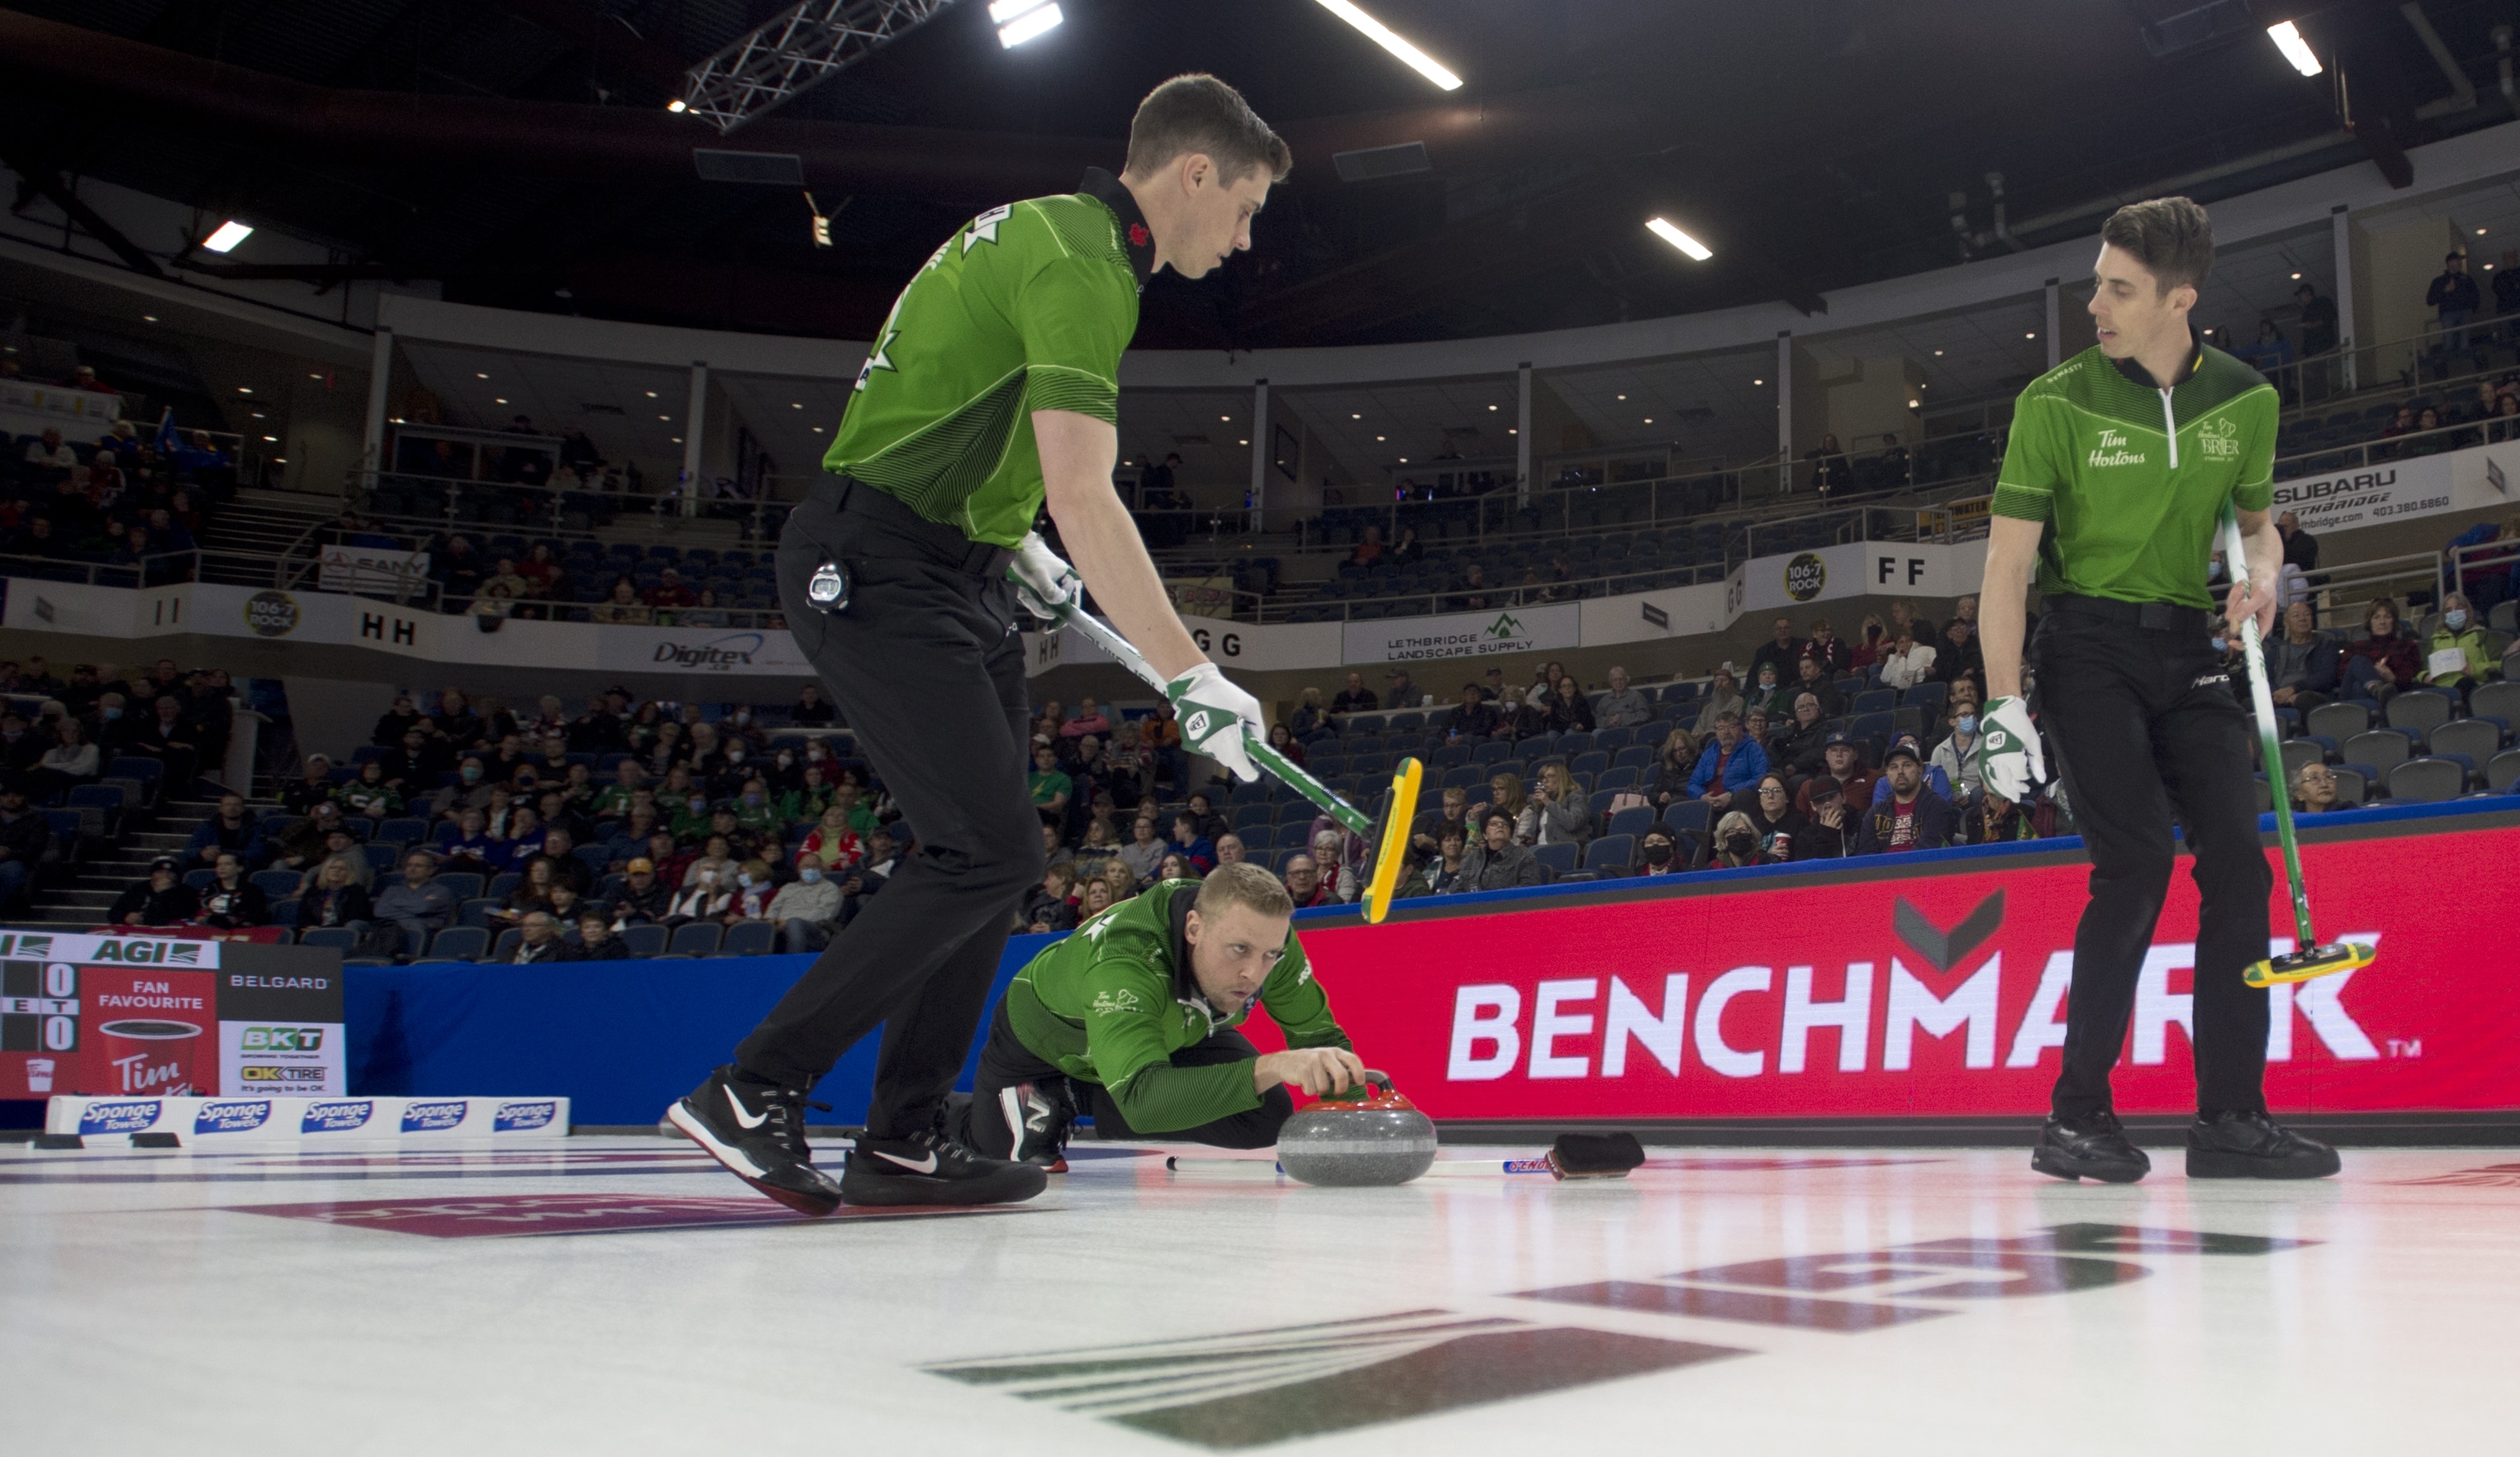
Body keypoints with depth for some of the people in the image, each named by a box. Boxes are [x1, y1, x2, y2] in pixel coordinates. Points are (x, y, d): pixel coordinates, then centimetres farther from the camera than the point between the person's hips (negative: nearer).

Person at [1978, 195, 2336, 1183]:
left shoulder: (2245, 401, 4)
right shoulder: (2057, 404, -7)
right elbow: (2010, 558, -9)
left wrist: (2261, 567, -5)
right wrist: (2004, 707, -15)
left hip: (2189, 647, 5)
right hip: (2088, 642, -4)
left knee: (2237, 862, -4)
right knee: (2136, 865, -15)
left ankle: (2231, 1118, 5)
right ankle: (2076, 1118, -5)